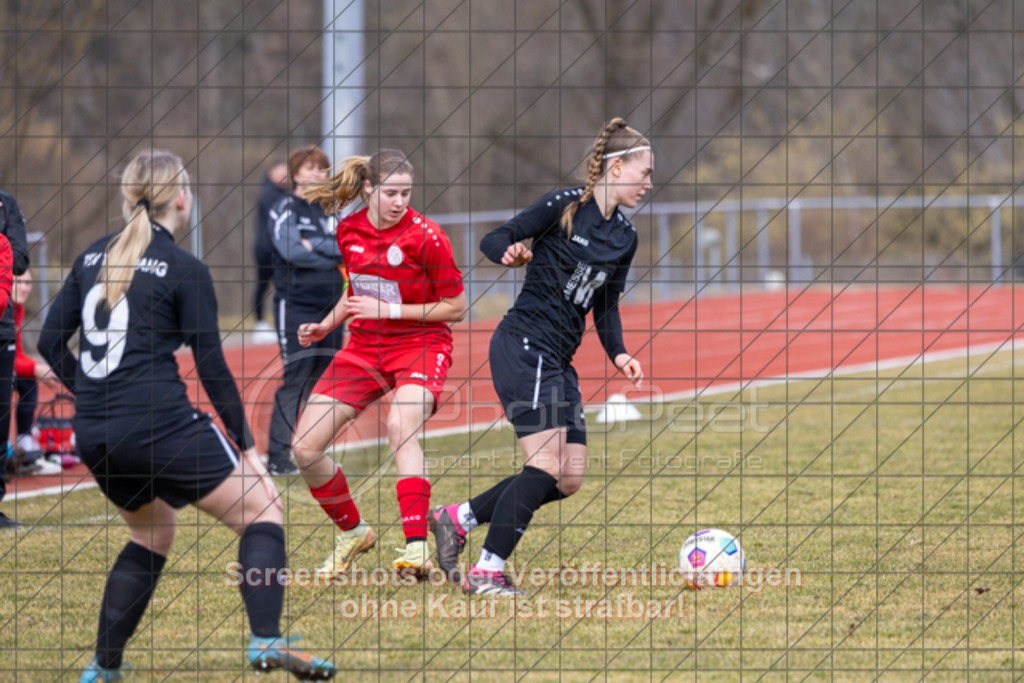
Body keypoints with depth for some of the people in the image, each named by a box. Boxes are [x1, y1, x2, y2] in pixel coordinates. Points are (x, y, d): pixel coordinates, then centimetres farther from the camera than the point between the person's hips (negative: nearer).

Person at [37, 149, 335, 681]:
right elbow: (212, 367, -6)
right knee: (261, 509, 3)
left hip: (95, 436, 7)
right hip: (160, 428, -7)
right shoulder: (184, 270, -6)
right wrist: (244, 442, 2)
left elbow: (50, 342, 14)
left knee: (152, 533, 27)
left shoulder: (93, 257, 11)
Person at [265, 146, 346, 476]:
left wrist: (316, 244, -13)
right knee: (295, 380, -10)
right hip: (296, 304, -6)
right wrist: (334, 257, -8)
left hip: (329, 306, 6)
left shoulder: (329, 210, 14)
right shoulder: (285, 208, -3)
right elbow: (292, 252, -18)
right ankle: (278, 457, -8)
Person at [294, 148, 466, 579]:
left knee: (401, 426, -36)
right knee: (304, 448, -5)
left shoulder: (425, 236, -15)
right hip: (364, 347, 6)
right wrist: (325, 325, 5)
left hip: (420, 345, -6)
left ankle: (416, 547, -42)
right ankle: (353, 532, 18)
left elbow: (455, 308, -9)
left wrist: (391, 310, -17)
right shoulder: (349, 231, 1)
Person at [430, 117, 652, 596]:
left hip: (558, 361, 8)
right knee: (547, 464, -17)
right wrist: (510, 253, -29)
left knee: (569, 480, 3)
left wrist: (618, 354, 3)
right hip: (522, 347, -8)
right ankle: (487, 571, -12)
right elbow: (492, 240, -6)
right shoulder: (565, 206, -8)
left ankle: (456, 520, 14)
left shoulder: (624, 238, 13)